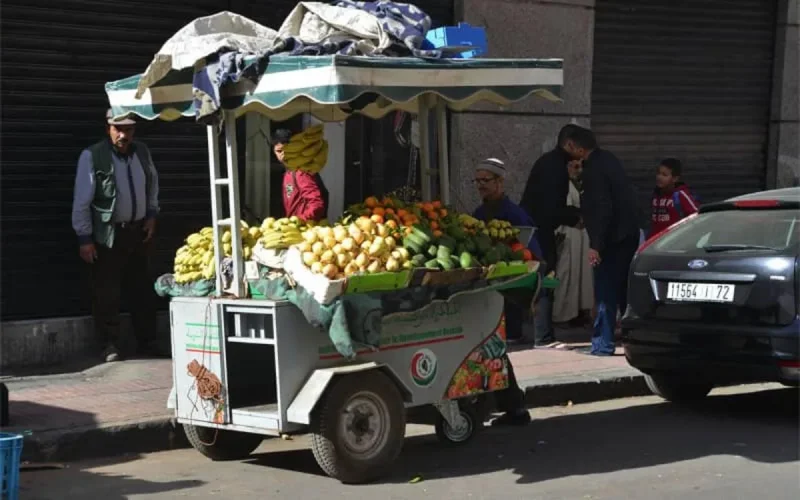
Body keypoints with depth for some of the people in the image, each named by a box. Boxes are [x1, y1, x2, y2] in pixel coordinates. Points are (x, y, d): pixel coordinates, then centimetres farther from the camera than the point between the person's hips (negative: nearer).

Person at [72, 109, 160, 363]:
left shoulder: (142, 152, 3)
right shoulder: (92, 156, -13)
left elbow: (152, 186, 19)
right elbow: (81, 200, -11)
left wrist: (151, 216, 9)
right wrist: (84, 238, -13)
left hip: (139, 231, 5)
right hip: (108, 235, -5)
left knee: (143, 289, 10)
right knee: (107, 292, -1)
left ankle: (147, 342, 19)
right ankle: (111, 346, 8)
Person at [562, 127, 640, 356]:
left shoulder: (594, 171, -19)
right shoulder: (606, 158, 11)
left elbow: (601, 209, -24)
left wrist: (595, 245, -23)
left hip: (613, 238, -10)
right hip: (629, 232, 10)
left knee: (606, 292, -6)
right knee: (624, 288, 17)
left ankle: (603, 343, -6)